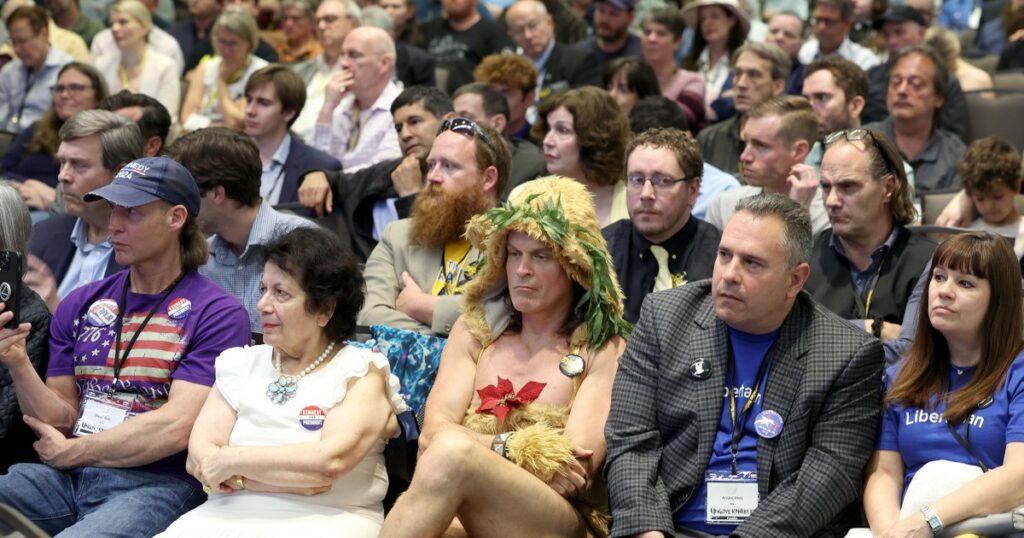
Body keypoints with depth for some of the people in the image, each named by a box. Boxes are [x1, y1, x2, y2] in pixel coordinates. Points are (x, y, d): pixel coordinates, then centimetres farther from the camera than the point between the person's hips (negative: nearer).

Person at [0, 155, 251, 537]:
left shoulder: (216, 314, -2)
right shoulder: (80, 305, 16)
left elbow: (175, 428, -10)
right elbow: (63, 421, 13)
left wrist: (70, 452, -1)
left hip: (157, 484, -5)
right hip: (67, 476, 5)